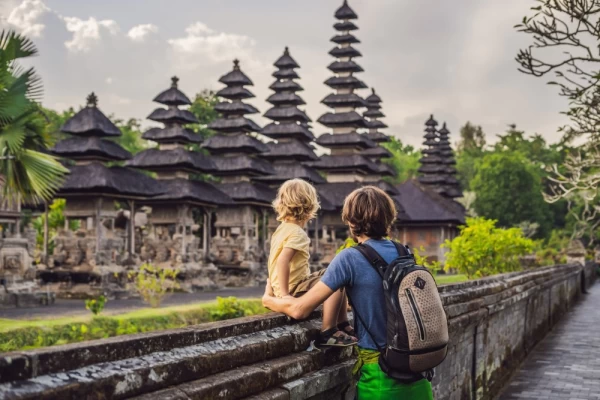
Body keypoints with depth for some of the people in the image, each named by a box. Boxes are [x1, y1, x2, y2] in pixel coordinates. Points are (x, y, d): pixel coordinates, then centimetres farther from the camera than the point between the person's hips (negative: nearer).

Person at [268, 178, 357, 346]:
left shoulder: (283, 228, 12)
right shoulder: (297, 233, -19)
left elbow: (278, 260, 19)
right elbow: (283, 261, -32)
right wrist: (284, 294, -30)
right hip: (294, 288, -10)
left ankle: (342, 324, 20)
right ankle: (327, 334, -19)